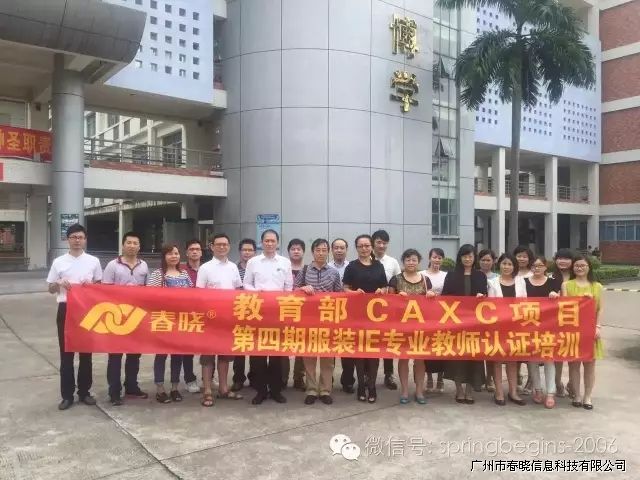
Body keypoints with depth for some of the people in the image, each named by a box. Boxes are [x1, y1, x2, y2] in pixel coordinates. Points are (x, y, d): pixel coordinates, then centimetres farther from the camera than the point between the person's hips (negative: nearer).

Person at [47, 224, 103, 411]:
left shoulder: (93, 261, 3)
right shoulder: (59, 262, 3)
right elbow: (50, 289, 8)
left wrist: (90, 285, -12)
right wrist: (59, 283, -13)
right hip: (65, 309, 0)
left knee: (86, 353, 8)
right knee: (66, 354, 4)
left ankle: (84, 392, 20)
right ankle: (67, 395, 13)